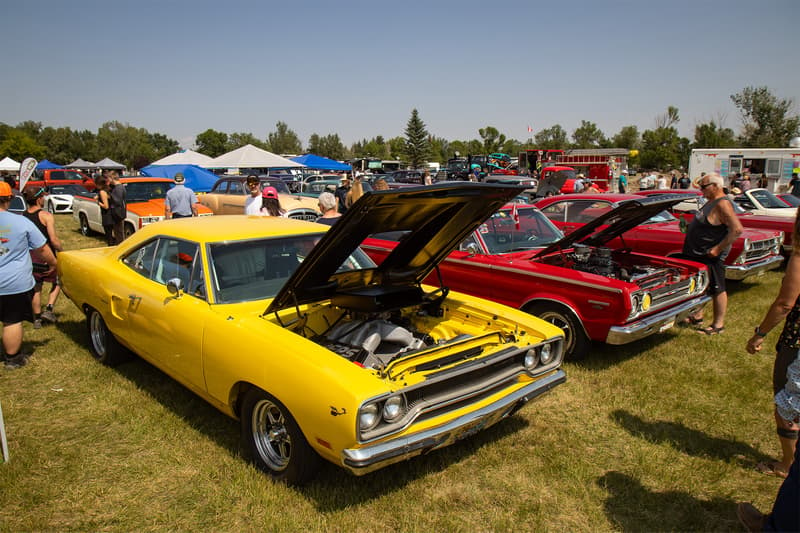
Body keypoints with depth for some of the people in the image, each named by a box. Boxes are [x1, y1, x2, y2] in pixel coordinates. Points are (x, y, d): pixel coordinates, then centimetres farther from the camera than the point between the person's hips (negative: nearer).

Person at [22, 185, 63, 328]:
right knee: (57, 282, 18)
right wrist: (61, 250, -3)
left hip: (30, 259, 5)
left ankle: (37, 319, 22)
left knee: (36, 289, 16)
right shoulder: (46, 216, -14)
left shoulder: (22, 216, 2)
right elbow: (54, 239, -19)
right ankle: (49, 309, 4)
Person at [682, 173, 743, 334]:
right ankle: (697, 316, 33)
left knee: (717, 289, 1)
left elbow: (737, 229, -27)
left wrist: (717, 248, -25)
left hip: (710, 256, -10)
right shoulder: (711, 201, 11)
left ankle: (718, 324, 11)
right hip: (698, 254, 10)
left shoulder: (722, 204, -20)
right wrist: (689, 227, 11)